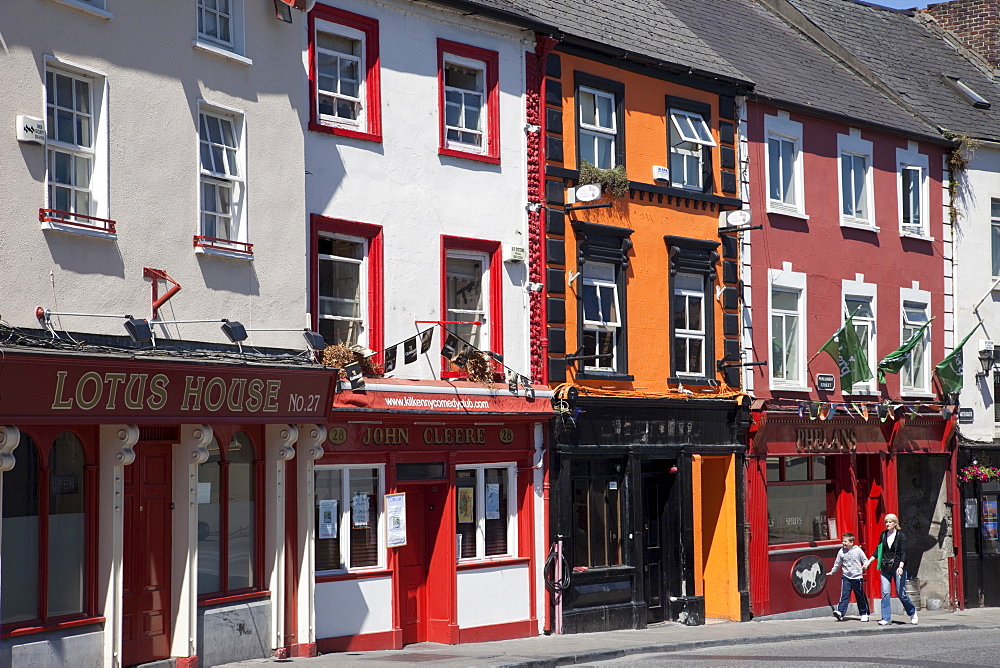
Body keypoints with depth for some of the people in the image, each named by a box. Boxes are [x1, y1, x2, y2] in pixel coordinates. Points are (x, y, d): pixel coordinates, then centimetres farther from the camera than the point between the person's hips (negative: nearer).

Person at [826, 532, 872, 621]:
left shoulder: (858, 550, -6)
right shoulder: (841, 552, 1)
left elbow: (865, 560, 1)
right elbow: (837, 563, 14)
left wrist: (865, 565, -21)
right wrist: (832, 572, 21)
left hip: (857, 577, -1)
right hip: (846, 577, 1)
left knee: (860, 597, 9)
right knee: (844, 595, -13)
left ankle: (864, 613, 23)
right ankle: (840, 612, -20)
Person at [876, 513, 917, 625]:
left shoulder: (901, 536, -4)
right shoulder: (883, 535, 8)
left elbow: (903, 553, -10)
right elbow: (879, 550, 18)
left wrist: (901, 566, -23)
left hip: (898, 567, -3)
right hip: (885, 568, 3)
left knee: (901, 593, 0)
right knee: (885, 593, -5)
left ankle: (913, 612, 25)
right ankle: (886, 618, -2)